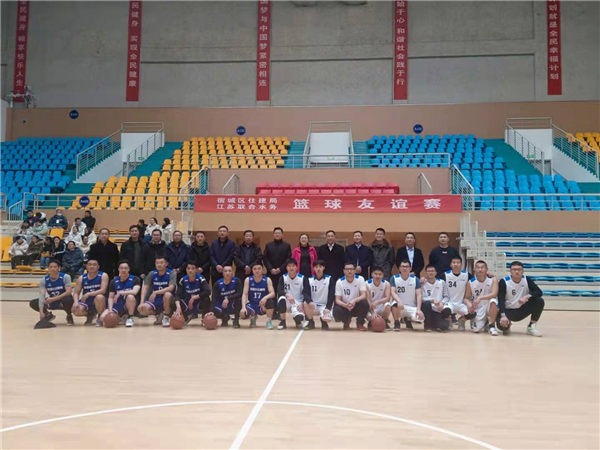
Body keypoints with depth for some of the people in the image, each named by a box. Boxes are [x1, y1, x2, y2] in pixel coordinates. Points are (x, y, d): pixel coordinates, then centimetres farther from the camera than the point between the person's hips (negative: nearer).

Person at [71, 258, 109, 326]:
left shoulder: (103, 276, -11)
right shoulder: (81, 278, 0)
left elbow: (103, 290, -22)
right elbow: (76, 293, -1)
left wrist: (88, 294, -30)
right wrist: (76, 302, -22)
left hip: (99, 302, -3)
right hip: (86, 302, 4)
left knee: (99, 297, -37)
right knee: (75, 310, -23)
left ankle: (100, 317, -9)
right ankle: (90, 315, 13)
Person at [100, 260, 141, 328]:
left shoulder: (135, 279, -10)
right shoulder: (113, 281, 1)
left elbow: (135, 292, -27)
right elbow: (111, 297, 1)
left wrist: (120, 293, -26)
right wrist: (110, 310, -14)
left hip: (130, 305, -4)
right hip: (117, 306, 4)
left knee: (130, 297, -36)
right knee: (103, 317, -18)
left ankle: (130, 317, -13)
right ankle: (121, 318, 12)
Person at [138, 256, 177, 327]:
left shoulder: (172, 273, -10)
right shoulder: (152, 274, 2)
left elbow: (171, 288, -24)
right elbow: (145, 288, -3)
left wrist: (155, 292, -31)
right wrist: (142, 302, -16)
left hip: (167, 300, -4)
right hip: (155, 300, 4)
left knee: (167, 294, -38)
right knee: (141, 309, -23)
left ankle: (166, 317, -14)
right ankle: (159, 315, 7)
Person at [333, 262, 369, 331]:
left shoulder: (360, 279, -11)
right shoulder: (339, 282, -10)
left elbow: (364, 296, -20)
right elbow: (337, 300, -14)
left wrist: (354, 300, -41)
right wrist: (346, 305, -36)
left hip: (357, 306, 0)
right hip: (345, 306, 0)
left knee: (365, 302, -32)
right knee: (336, 311, -32)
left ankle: (360, 323, -6)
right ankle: (346, 321, 6)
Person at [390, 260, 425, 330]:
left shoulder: (415, 279, 2)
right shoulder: (394, 278, -1)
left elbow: (418, 295, -5)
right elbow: (393, 292, -13)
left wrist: (418, 309, -20)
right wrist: (399, 301, -34)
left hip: (412, 307, 2)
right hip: (399, 307, -2)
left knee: (420, 317, -28)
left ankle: (408, 319, 12)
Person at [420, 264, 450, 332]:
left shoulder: (442, 282, 3)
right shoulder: (423, 283, -3)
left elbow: (446, 297, 4)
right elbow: (422, 298, -9)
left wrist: (442, 303, -17)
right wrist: (432, 300, -26)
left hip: (439, 310, 1)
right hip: (428, 308, -1)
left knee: (443, 327, -22)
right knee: (426, 303, -36)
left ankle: (434, 324, 18)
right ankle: (428, 325, -12)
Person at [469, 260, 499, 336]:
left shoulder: (493, 279, -14)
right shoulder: (470, 282, -9)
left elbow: (494, 294, -27)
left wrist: (480, 298, -39)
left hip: (490, 306, -2)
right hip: (479, 308, 2)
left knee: (493, 301, -37)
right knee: (476, 329, -9)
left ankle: (491, 325, -15)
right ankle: (484, 322, 30)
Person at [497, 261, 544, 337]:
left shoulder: (526, 280, -4)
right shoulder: (504, 282, -14)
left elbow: (539, 292, -12)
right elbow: (501, 300, -20)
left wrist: (527, 296, -32)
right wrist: (503, 315, -34)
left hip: (522, 310, 4)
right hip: (508, 311, -3)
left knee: (539, 301, -20)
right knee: (501, 324, -33)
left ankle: (531, 327, -6)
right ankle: (507, 326, 9)